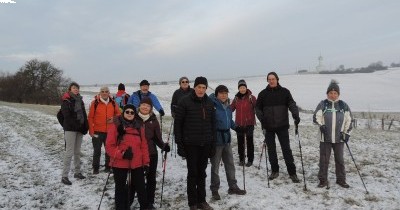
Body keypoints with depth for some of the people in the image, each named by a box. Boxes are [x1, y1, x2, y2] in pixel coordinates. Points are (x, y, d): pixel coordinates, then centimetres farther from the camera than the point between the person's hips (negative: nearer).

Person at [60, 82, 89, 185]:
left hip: (80, 129, 7)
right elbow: (67, 116, -14)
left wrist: (85, 126, 1)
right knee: (69, 152, -8)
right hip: (70, 129, -6)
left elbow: (84, 114, 12)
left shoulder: (80, 100, 13)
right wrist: (76, 125, -17)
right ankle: (64, 176, -3)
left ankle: (77, 172, 25)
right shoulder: (66, 101, -6)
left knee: (77, 152, 14)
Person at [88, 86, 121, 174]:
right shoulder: (95, 103, -5)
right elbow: (90, 117, -5)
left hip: (110, 131, 3)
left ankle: (108, 166, 27)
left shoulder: (113, 103, 4)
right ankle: (95, 168, 19)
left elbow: (118, 113, 14)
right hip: (97, 131, -3)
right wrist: (91, 130, -9)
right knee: (97, 151, 5)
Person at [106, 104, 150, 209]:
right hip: (119, 164, -3)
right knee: (120, 189, 12)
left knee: (141, 187, 12)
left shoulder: (139, 127, 6)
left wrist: (146, 162, 5)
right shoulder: (115, 125, -8)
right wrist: (122, 154, -21)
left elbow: (144, 146, 8)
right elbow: (109, 146, -9)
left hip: (137, 164, 3)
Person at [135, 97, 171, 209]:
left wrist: (164, 146, -15)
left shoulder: (154, 121, 1)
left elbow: (157, 138, 2)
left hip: (151, 154, 2)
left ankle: (150, 202, 27)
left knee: (151, 179, 12)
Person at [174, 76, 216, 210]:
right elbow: (177, 123, -7)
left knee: (202, 173, 14)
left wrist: (213, 144, 8)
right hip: (191, 144, -4)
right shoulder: (184, 102, -8)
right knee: (193, 173, 4)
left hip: (205, 144, 4)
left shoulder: (209, 103, 7)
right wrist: (179, 144, -10)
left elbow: (213, 124, 11)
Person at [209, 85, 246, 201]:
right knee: (215, 166, 6)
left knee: (230, 164, 15)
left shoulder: (228, 107, 8)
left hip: (227, 139, 7)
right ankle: (214, 190, 20)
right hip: (216, 140, -7)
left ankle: (233, 187, 29)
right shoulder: (212, 105, -15)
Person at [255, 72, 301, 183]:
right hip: (268, 127, 2)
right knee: (271, 150, 12)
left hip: (282, 126, -2)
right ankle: (275, 171, 26)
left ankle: (292, 173, 10)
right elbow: (258, 108, 8)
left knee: (286, 149, 1)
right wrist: (262, 118, -9)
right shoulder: (263, 94, 4)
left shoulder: (284, 92, 0)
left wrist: (296, 115, -26)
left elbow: (291, 104, -9)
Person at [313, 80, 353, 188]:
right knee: (324, 159, 5)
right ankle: (323, 180, 16)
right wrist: (321, 125, -18)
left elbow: (349, 120, 8)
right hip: (325, 138, -1)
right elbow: (316, 117, -2)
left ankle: (341, 179, 26)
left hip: (339, 138, 1)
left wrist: (347, 133, 2)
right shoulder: (322, 104, -1)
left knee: (339, 159, 12)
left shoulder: (343, 105, 4)